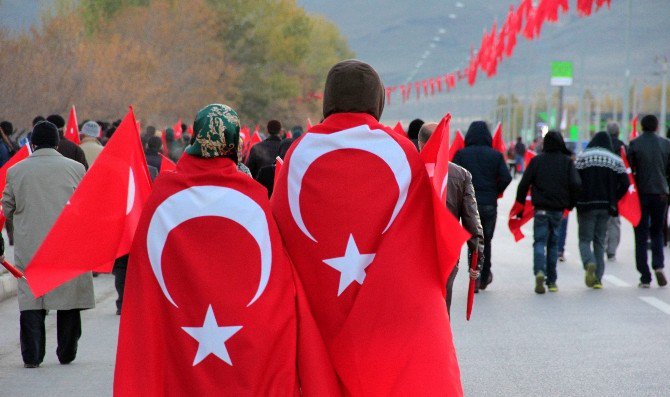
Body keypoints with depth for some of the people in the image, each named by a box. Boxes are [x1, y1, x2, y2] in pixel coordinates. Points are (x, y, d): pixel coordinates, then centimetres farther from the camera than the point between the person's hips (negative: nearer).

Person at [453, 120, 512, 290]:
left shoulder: (461, 154, -3)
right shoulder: (495, 155, 0)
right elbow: (506, 178, -7)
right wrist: (494, 192, 9)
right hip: (489, 205, 1)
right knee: (486, 241, 15)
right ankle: (484, 278, 23)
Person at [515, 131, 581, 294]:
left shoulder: (537, 160, -1)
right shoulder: (567, 161, 2)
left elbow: (524, 183, -4)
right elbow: (576, 184, -6)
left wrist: (520, 203, 8)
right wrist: (570, 204, 8)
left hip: (541, 208, -1)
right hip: (558, 209, 2)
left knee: (539, 241, -1)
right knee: (553, 243, 12)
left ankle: (540, 271, -27)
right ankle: (552, 281, 12)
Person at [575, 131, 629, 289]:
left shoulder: (582, 157, 0)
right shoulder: (616, 160, 6)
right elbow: (624, 183, -1)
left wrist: (574, 200, 4)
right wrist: (612, 200, 9)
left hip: (586, 205, -2)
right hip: (606, 206, 2)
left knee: (585, 239, 4)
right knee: (600, 241, 11)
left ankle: (589, 263, -26)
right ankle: (597, 278, 6)